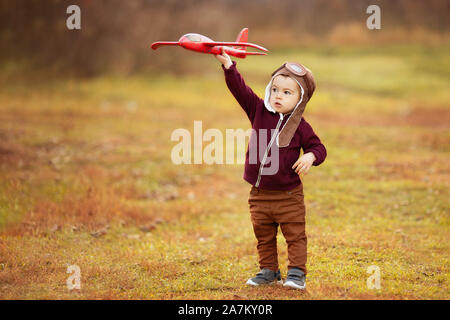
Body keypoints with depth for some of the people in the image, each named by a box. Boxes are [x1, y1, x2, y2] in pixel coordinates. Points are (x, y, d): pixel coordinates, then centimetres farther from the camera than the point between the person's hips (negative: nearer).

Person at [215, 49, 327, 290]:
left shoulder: (300, 127, -7)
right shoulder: (259, 111, 0)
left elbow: (318, 147, 0)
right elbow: (240, 89, -5)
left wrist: (311, 156, -23)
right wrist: (228, 66, -15)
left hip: (288, 195, -4)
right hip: (260, 195, 4)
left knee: (295, 236, 0)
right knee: (264, 236, 14)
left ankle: (297, 273, 7)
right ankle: (268, 271, 27)